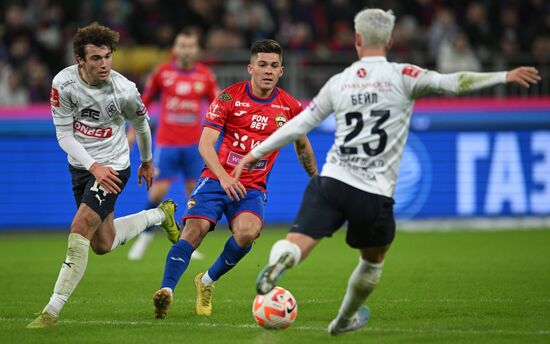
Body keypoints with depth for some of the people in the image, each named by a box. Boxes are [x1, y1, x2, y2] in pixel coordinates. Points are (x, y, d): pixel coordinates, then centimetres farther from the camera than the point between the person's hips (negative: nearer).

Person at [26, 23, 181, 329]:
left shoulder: (124, 91, -20)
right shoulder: (63, 83, -17)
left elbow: (141, 124, 2)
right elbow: (64, 134, -11)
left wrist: (147, 162, 18)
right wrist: (93, 166, -24)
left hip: (113, 167, -4)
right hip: (81, 165, 5)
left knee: (80, 229, -20)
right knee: (103, 245, 17)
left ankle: (53, 311, -15)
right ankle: (160, 216, 44)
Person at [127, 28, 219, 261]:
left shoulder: (205, 76, 1)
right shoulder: (163, 73, -1)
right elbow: (144, 101, 9)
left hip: (194, 144, 1)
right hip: (166, 143, -1)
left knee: (194, 191, -2)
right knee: (158, 191, -8)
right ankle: (145, 237, 11)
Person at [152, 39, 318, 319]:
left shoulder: (290, 107, 3)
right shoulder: (229, 97, -5)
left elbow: (302, 145, 21)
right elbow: (205, 143, -9)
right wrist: (223, 176, -24)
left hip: (253, 187, 1)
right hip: (217, 178, -1)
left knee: (247, 232, -27)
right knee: (194, 231, -23)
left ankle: (207, 281, -4)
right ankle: (166, 291, -29)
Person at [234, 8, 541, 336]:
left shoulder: (338, 82, 10)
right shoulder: (401, 76, 0)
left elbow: (298, 125, 12)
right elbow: (450, 83, -11)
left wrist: (255, 154, 22)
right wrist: (506, 76, -7)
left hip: (331, 180, 1)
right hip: (374, 194, -1)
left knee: (298, 244, -8)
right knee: (374, 259, 25)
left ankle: (279, 261, -43)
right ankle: (344, 320, 41)